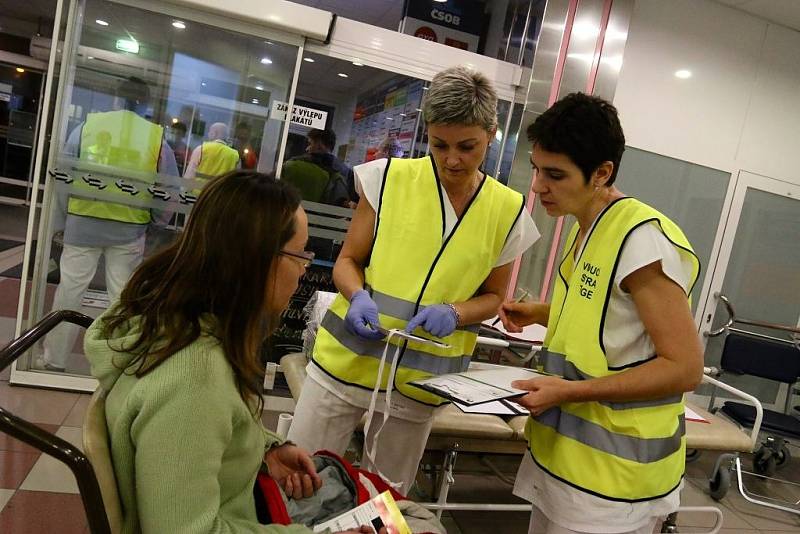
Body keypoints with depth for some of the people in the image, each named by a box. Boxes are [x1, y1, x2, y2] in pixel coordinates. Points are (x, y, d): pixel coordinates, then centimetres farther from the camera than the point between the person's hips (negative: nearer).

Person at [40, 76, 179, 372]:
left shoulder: (88, 125, 0)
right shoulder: (157, 138, -2)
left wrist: (67, 211, 15)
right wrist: (157, 219, 15)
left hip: (84, 222, 1)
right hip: (130, 228, 0)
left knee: (69, 289, 11)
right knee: (122, 295, 9)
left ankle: (54, 358, 20)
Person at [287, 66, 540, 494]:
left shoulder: (507, 209, -1)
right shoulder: (390, 177, -5)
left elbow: (492, 296, 8)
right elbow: (348, 260, 2)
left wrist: (452, 312, -12)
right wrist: (358, 297, -19)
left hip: (421, 380, 1)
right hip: (347, 360, -1)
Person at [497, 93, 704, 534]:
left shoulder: (642, 239, -21)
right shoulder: (587, 229, 7)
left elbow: (685, 368, -20)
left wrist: (572, 391, -24)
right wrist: (540, 314, 6)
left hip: (613, 473, -8)